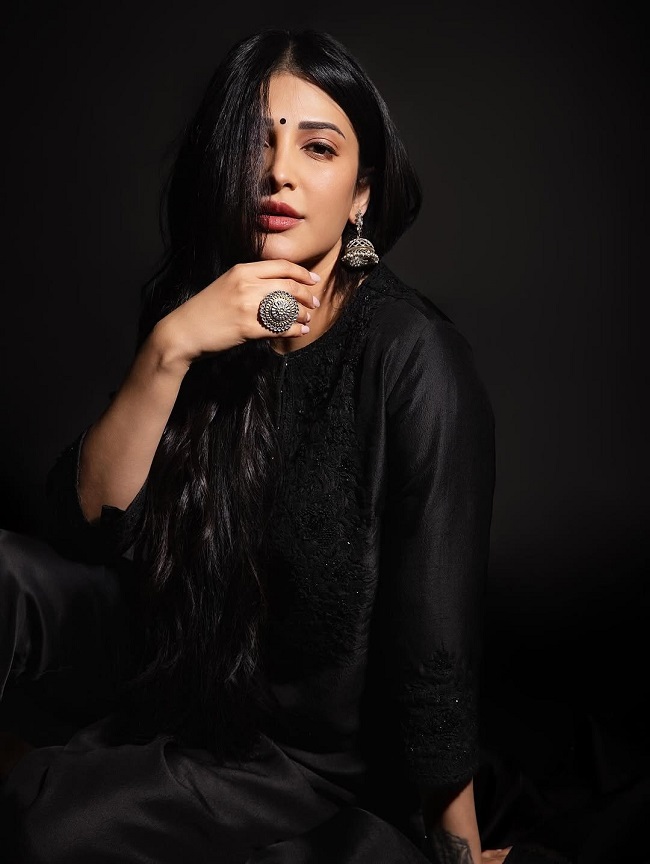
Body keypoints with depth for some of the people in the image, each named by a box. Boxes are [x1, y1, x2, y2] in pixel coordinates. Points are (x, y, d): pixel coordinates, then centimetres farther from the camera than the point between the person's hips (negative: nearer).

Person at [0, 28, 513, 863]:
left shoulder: (411, 356, -20)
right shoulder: (189, 311, -3)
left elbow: (436, 642, -19)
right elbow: (86, 523, -10)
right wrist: (167, 350, -23)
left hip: (332, 763, -5)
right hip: (196, 712, 5)